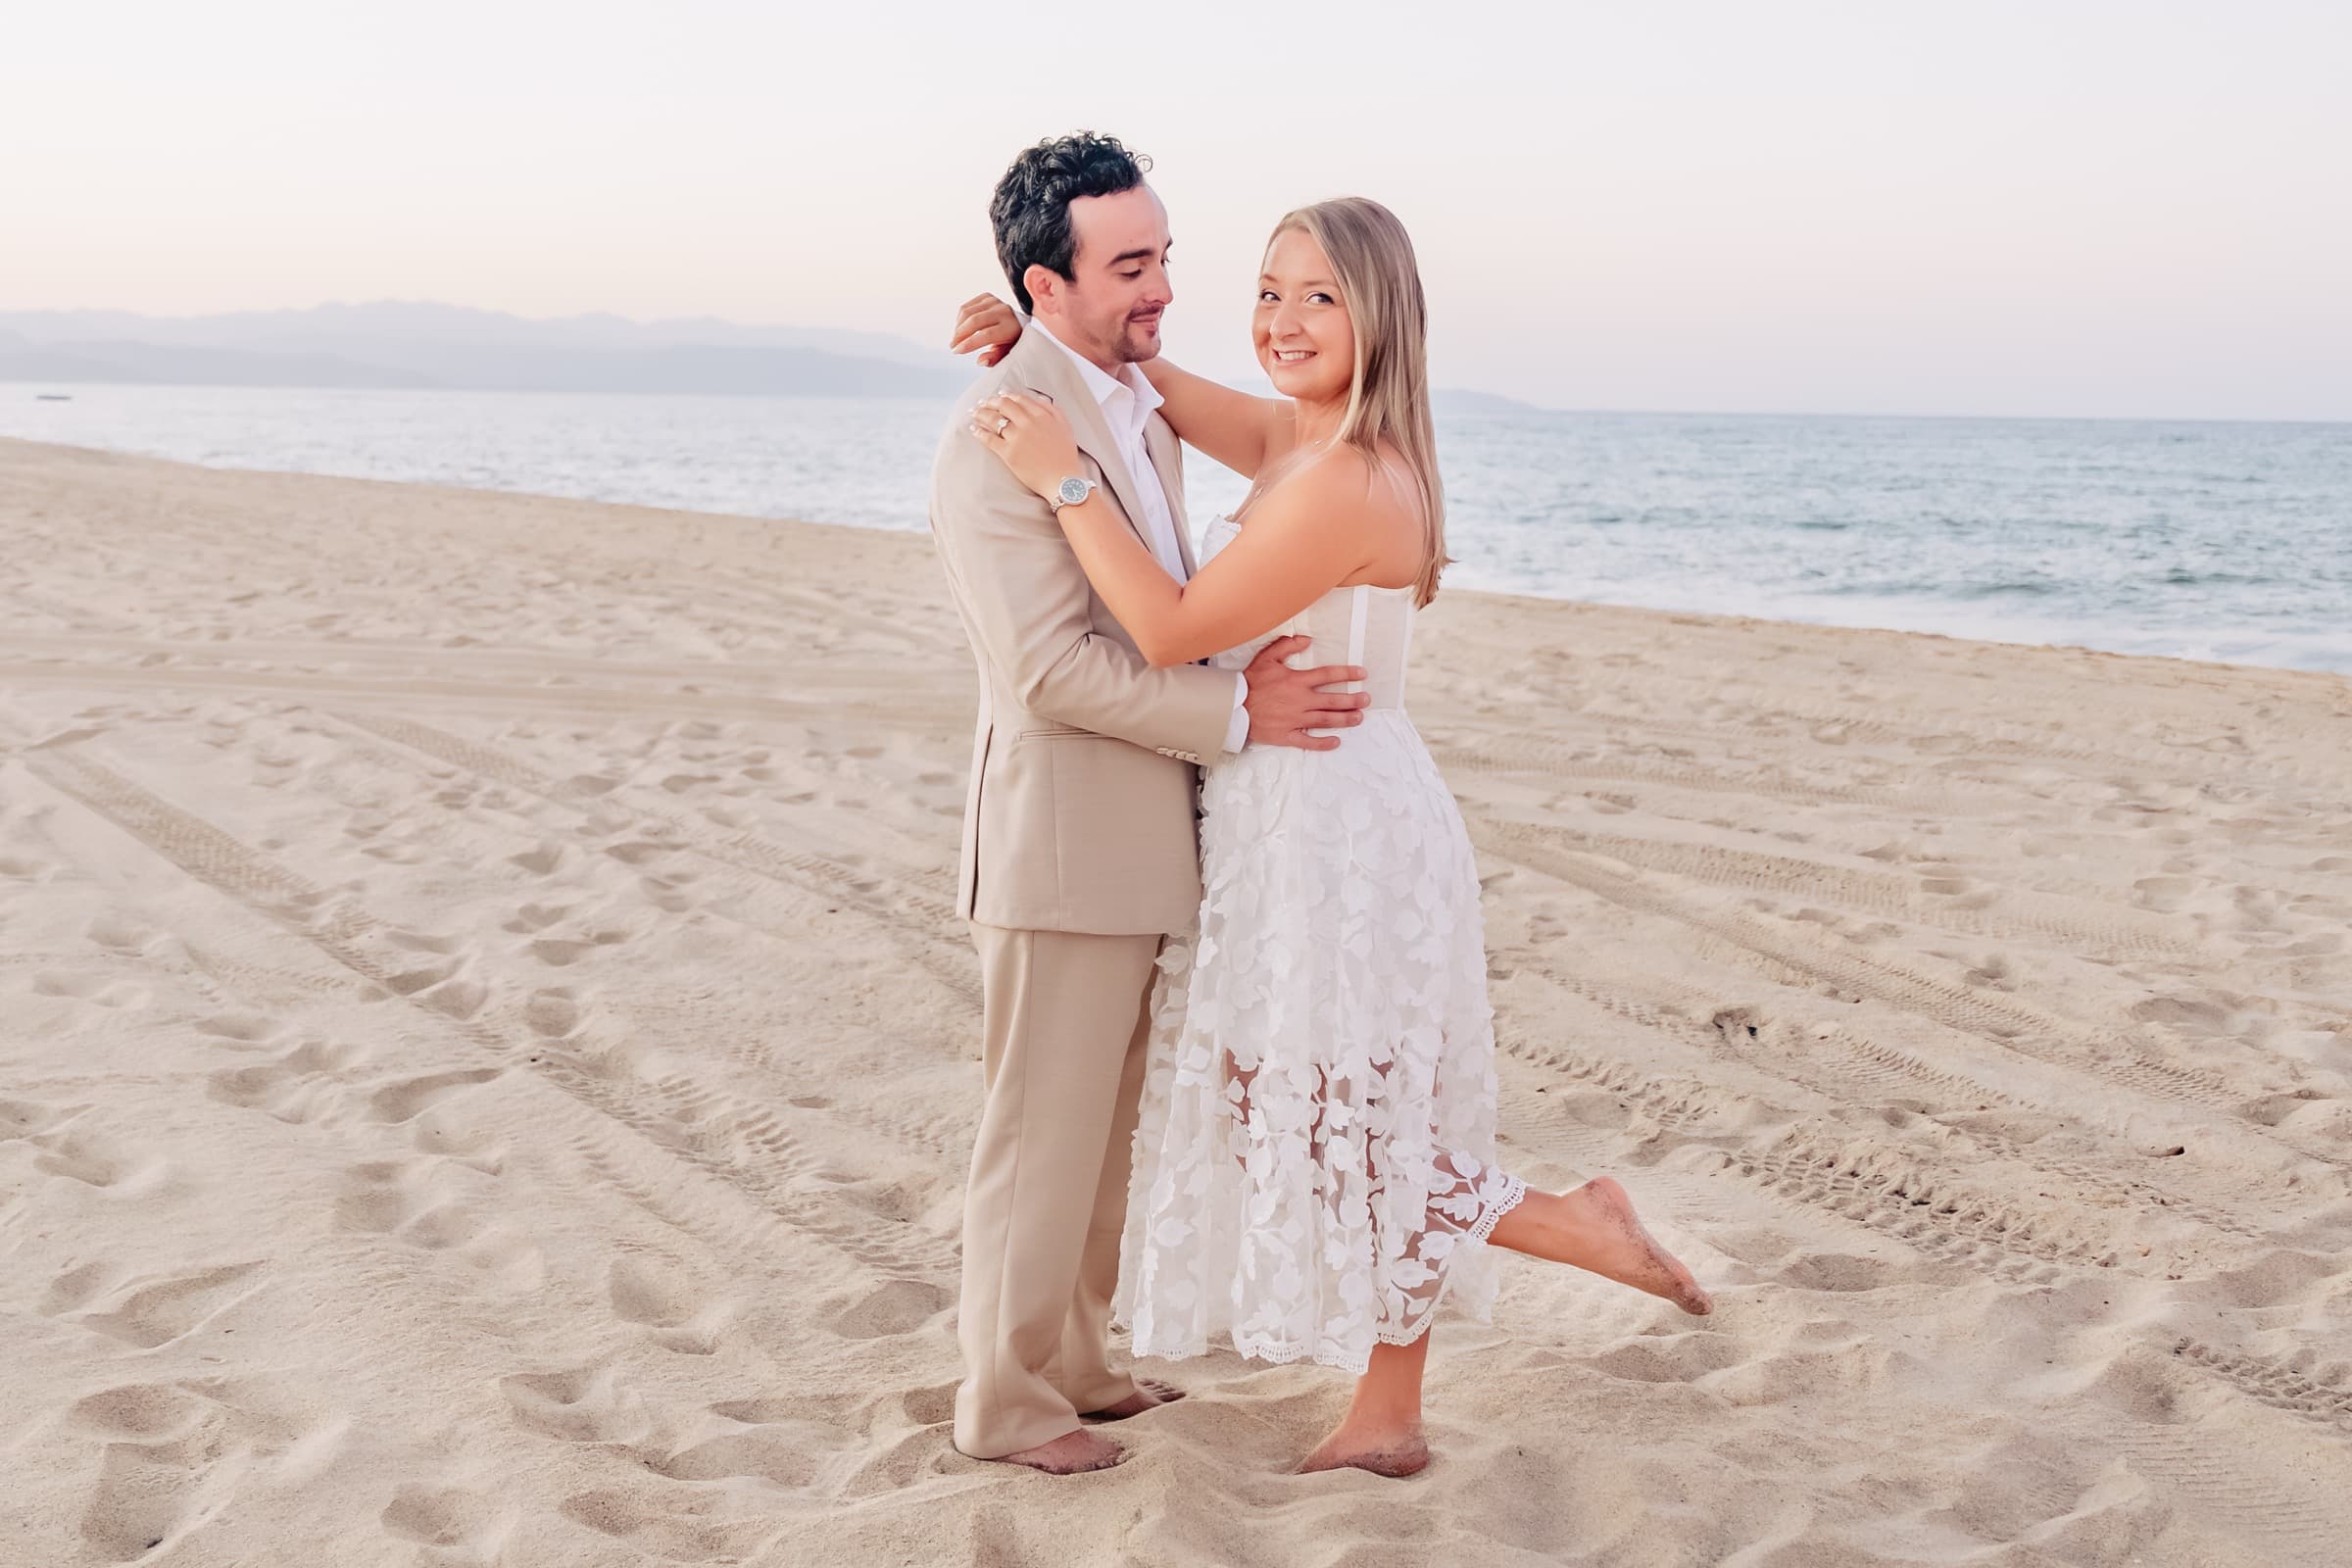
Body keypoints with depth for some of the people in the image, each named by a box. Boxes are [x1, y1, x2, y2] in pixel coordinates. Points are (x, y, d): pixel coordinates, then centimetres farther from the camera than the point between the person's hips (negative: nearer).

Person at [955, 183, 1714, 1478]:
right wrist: (1036, 335, 3)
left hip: (1331, 835, -10)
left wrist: (1063, 479, -19)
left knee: (1334, 1131, 4)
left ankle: (1581, 1228, 17)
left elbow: (1174, 630, -21)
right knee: (1353, 1127, 16)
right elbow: (1154, 386, 20)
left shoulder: (1346, 483, -22)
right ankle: (1387, 1417, 26)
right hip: (1305, 831, 10)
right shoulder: (1296, 438, 6)